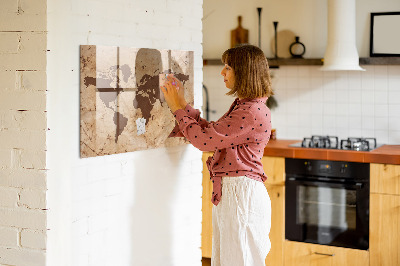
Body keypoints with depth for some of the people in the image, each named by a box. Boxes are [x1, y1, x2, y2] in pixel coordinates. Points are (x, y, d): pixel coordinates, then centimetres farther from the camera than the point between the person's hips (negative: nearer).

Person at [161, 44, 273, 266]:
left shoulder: (253, 112, -20)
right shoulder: (242, 106, 14)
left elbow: (204, 139, -19)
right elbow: (211, 132, 16)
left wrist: (177, 108, -7)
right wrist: (182, 104, 13)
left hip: (241, 194, -10)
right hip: (228, 192, 10)